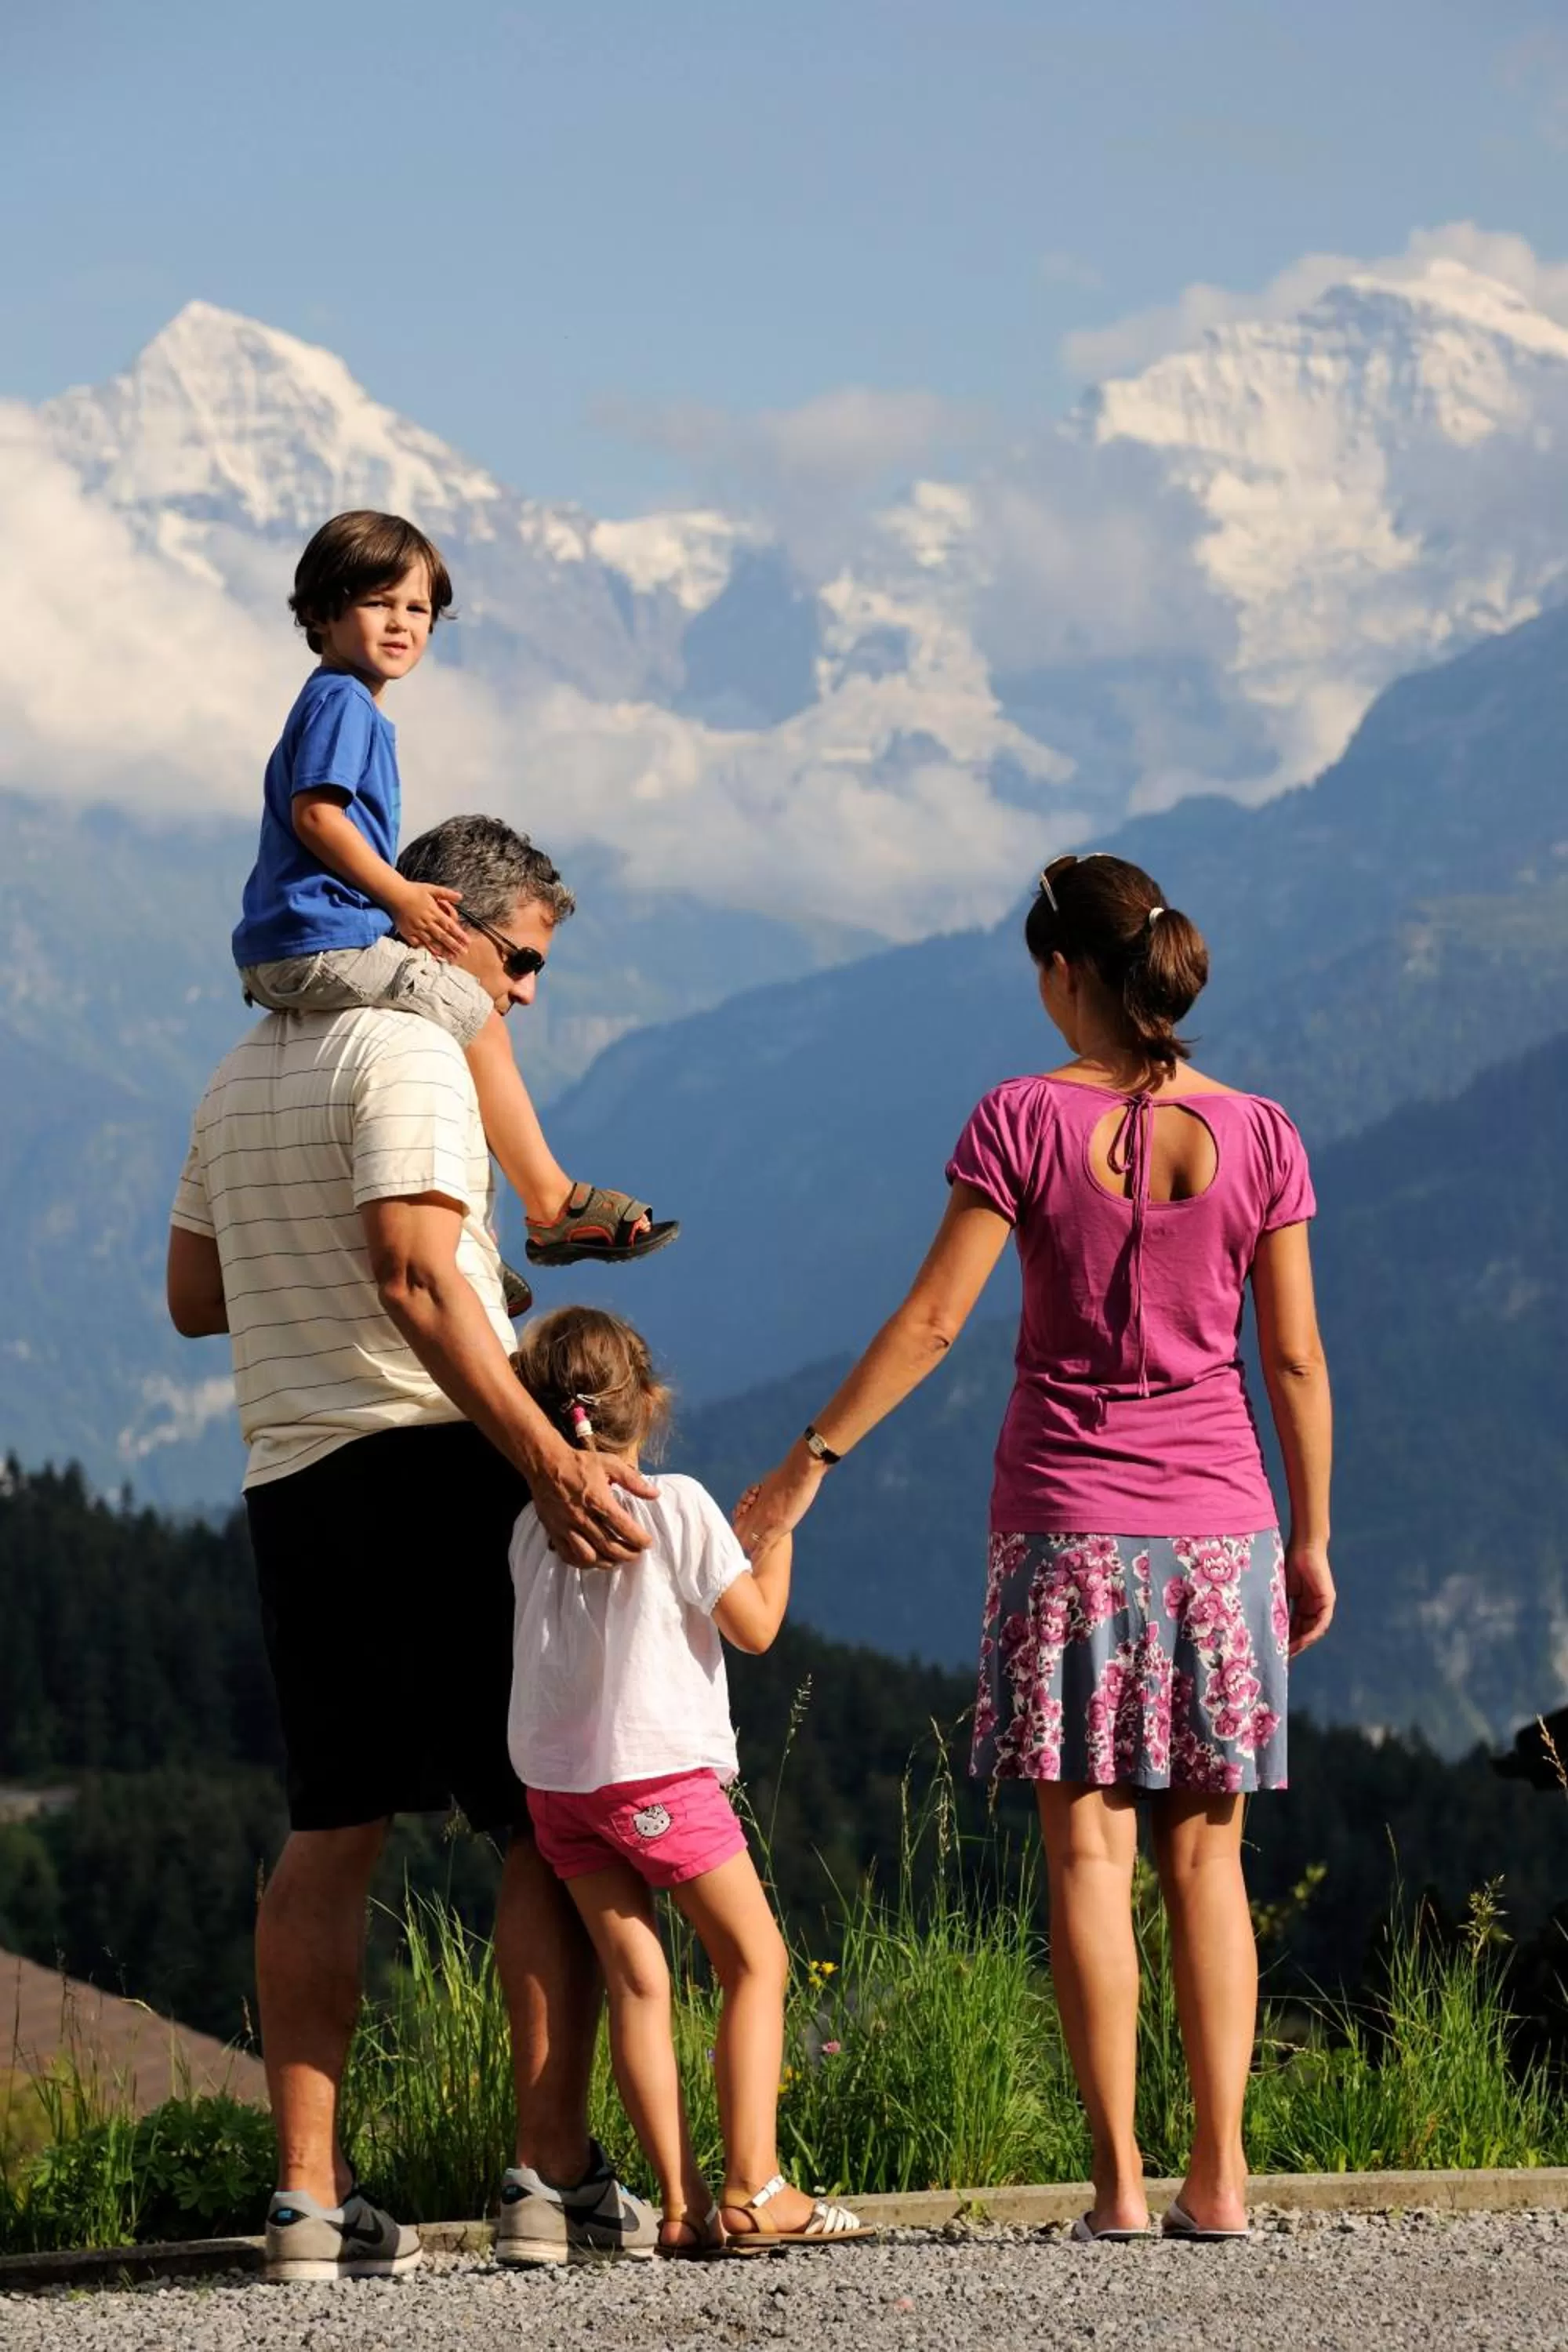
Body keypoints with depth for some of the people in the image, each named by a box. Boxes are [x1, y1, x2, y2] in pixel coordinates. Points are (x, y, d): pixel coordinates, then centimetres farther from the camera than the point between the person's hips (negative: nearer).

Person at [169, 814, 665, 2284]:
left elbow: (193, 1296, 23)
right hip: (431, 1460, -8)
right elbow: (417, 1279, -21)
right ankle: (552, 2178, -6)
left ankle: (309, 2195, 2)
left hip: (290, 1484, 8)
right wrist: (546, 1458, -24)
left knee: (330, 1834, 8)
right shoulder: (408, 1059, -10)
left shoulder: (240, 1078, 17)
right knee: (549, 1821, -2)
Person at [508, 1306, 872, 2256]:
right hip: (658, 1769, -5)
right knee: (756, 1959, 4)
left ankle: (682, 2203, -2)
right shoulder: (676, 1507, -8)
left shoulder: (534, 1527, 6)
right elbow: (756, 1625, -5)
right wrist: (776, 1531, 9)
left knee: (636, 1978, 4)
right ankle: (753, 2187, -5)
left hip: (557, 1779, 5)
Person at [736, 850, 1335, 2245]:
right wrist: (1311, 1540, 11)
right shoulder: (1258, 1137, 0)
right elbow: (1294, 1360, 2)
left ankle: (1120, 2179, -4)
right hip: (1217, 1521, 2)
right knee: (1206, 1857, 7)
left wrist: (809, 1462, 1)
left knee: (1090, 1854, 0)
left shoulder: (1025, 1123, -7)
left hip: (1067, 1523, -2)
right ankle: (1220, 2174, 3)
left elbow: (932, 1319, -8)